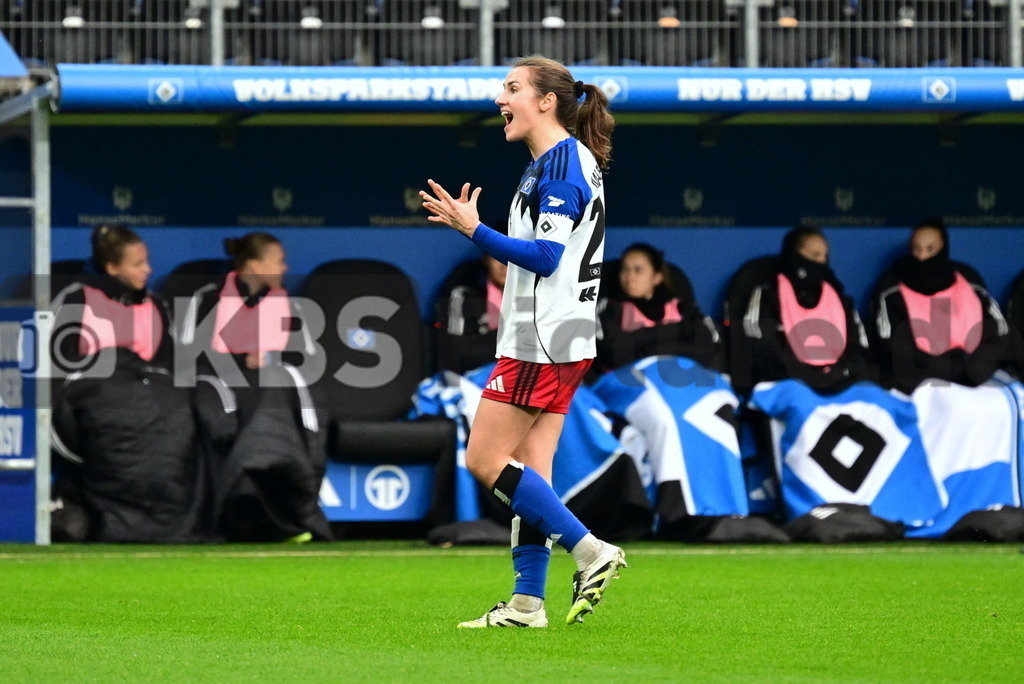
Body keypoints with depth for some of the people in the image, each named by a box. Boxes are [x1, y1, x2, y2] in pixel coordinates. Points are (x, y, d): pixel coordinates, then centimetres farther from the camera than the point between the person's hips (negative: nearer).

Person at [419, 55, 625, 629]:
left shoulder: (558, 167, -14)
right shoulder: (571, 162, 17)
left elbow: (544, 257, -21)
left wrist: (473, 228, -22)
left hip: (540, 342, -10)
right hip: (563, 342, 10)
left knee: (485, 460, -8)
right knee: (529, 470, 8)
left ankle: (591, 552, -9)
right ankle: (527, 603, 7)